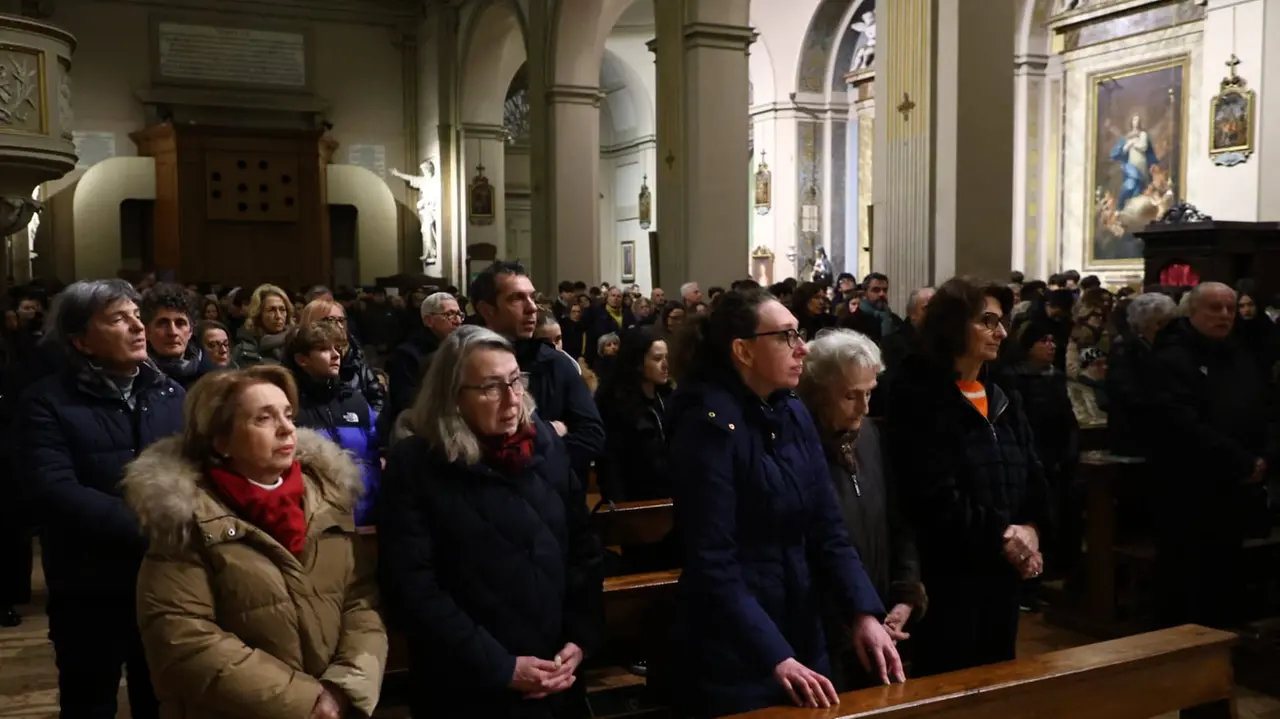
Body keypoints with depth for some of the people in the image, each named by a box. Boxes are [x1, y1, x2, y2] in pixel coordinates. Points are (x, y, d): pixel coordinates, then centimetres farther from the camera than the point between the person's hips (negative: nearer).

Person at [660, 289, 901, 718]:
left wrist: (864, 613, -11)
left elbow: (827, 530, 1)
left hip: (802, 637, 7)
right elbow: (713, 564, -22)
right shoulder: (709, 424, -18)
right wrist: (775, 658, -25)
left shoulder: (796, 416, 4)